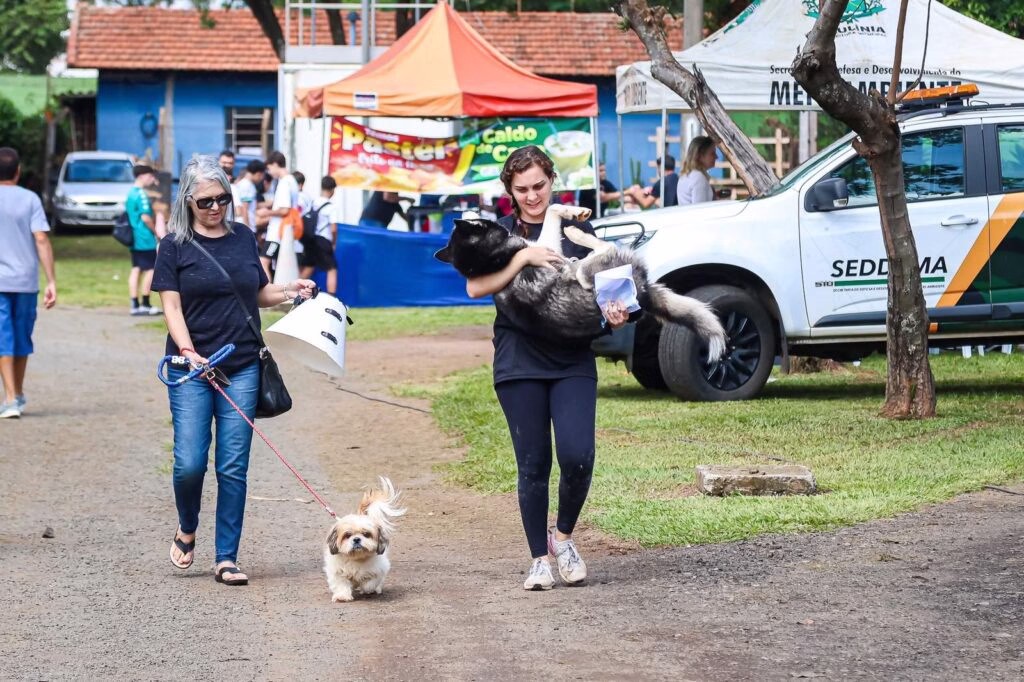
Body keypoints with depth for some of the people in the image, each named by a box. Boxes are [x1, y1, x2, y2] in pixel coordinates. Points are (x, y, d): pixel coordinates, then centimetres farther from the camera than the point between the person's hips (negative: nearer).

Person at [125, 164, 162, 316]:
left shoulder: (131, 193, 14)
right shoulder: (142, 194, -16)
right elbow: (146, 217, -21)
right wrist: (156, 230, -8)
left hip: (134, 239, 9)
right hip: (145, 239, -9)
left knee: (136, 269, 8)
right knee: (150, 270, -1)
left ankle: (135, 305, 7)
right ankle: (145, 304, 1)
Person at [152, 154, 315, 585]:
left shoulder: (244, 238, 11)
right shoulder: (175, 246, 1)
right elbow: (171, 307, -5)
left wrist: (292, 290, 4)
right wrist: (188, 351, -20)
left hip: (242, 368, 3)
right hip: (192, 370, -3)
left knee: (233, 466, 0)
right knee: (190, 462, -9)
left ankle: (227, 558, 6)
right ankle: (187, 531, 21)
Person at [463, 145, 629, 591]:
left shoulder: (577, 229, 9)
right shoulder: (501, 232, 4)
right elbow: (475, 287, -9)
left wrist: (613, 313, -6)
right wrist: (523, 257, -19)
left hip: (573, 361, 1)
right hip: (519, 363, -1)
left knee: (577, 456, -13)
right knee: (533, 465, 1)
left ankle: (563, 536, 13)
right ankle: (539, 559, 15)